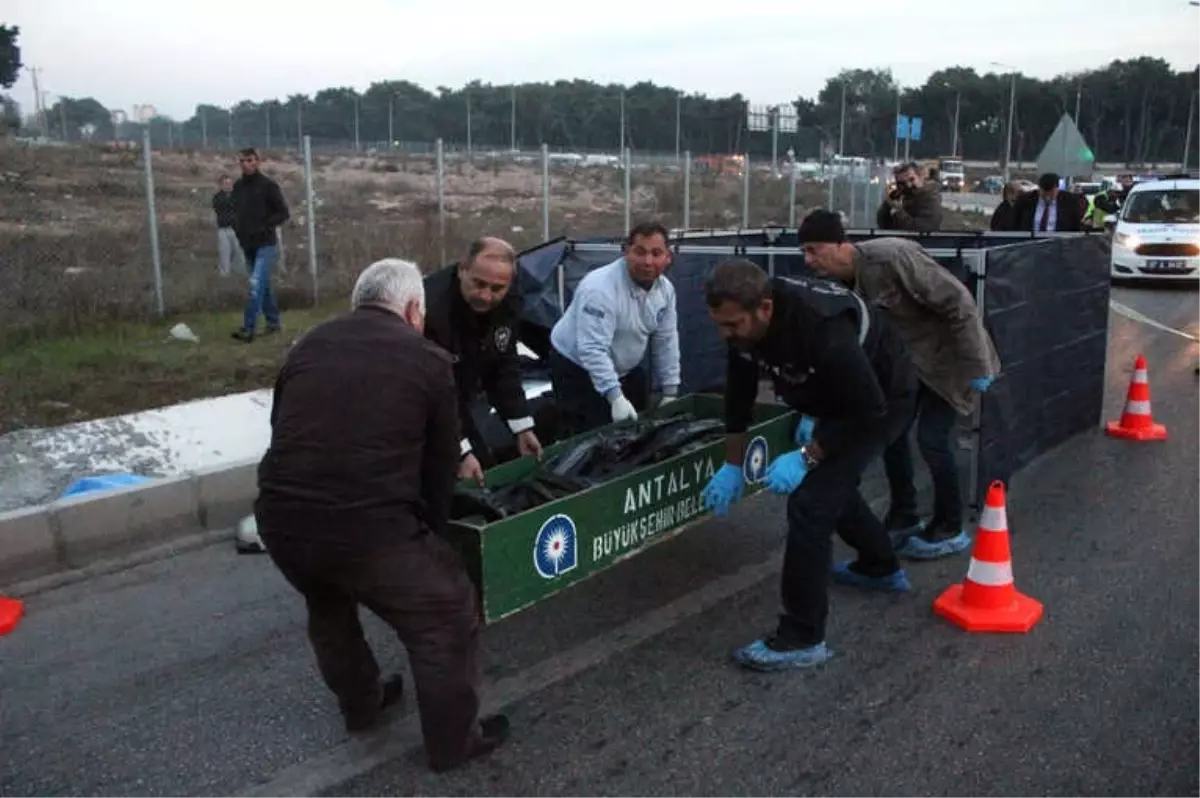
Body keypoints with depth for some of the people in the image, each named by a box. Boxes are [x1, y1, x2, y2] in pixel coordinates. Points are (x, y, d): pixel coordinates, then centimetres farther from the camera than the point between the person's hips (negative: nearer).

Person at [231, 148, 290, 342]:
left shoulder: (268, 185, -8)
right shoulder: (238, 186, 9)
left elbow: (283, 213, -7)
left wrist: (264, 227, -17)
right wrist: (237, 226, 4)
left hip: (266, 244, -6)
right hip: (247, 245, 6)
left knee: (256, 285, -14)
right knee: (263, 285, 14)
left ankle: (248, 328, -15)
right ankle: (273, 322, 26)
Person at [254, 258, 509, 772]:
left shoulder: (309, 345, 19)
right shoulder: (427, 358, 7)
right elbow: (441, 462, 13)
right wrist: (430, 533, 30)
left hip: (280, 519, 6)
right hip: (369, 526, -5)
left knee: (327, 605, 35)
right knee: (448, 618, 17)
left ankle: (362, 708, 52)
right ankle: (453, 741, 30)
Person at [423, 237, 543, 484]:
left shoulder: (509, 300, -12)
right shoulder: (432, 308, -34)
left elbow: (504, 367, -1)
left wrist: (522, 427, -3)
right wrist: (460, 451, -31)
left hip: (454, 402, 7)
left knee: (485, 472, 10)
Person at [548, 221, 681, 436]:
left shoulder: (665, 289, -7)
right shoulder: (601, 289, -32)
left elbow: (666, 341, 0)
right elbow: (593, 350, -36)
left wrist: (670, 393, 0)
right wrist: (615, 397, -41)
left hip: (626, 369, 8)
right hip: (578, 369, -7)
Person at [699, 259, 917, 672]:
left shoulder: (821, 327, -40)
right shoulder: (745, 319, -16)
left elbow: (868, 408, -31)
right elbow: (739, 393, -2)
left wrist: (806, 457, -27)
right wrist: (732, 466, 3)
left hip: (882, 398, -8)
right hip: (835, 396, 8)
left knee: (810, 502, -16)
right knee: (828, 482, 24)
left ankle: (802, 639, -7)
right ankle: (881, 567, 49)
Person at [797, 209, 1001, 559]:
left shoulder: (891, 257, -31)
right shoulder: (839, 283, -7)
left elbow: (959, 302, -27)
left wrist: (976, 366, -25)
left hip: (949, 354, -8)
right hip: (909, 358, 8)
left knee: (931, 438, -8)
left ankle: (949, 531, 11)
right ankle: (903, 519, 24)